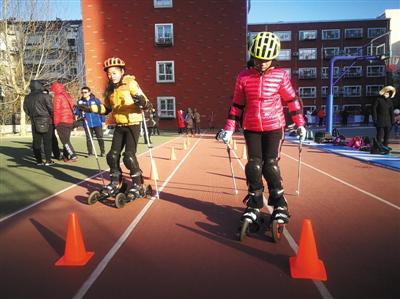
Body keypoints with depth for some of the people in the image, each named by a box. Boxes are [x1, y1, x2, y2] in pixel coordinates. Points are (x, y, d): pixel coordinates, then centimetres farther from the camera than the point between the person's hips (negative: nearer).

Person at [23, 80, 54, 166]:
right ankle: (48, 160, 1)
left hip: (34, 122, 4)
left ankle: (39, 160, 9)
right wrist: (52, 116, 4)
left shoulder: (27, 98, 8)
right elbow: (51, 108, -12)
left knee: (36, 141, 8)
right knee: (47, 141, 1)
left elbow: (26, 110, 11)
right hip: (46, 121, -4)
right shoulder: (45, 96, -9)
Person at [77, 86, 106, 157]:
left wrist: (103, 121, 1)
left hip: (97, 123, -1)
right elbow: (78, 112, 7)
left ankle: (102, 151, 15)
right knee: (88, 138, 7)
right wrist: (81, 113, -17)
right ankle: (90, 152, 18)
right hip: (87, 124, 2)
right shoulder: (80, 102, 4)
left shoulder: (96, 100, 0)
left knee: (100, 137, 3)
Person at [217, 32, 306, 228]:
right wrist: (229, 129, 2)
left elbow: (292, 100, 6)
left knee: (270, 164, -5)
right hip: (251, 128, 2)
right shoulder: (243, 77, -2)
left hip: (274, 127, -2)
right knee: (254, 165, -2)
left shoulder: (280, 76, -5)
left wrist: (300, 123, 7)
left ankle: (279, 204, 14)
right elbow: (237, 105, 4)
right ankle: (254, 205, 13)